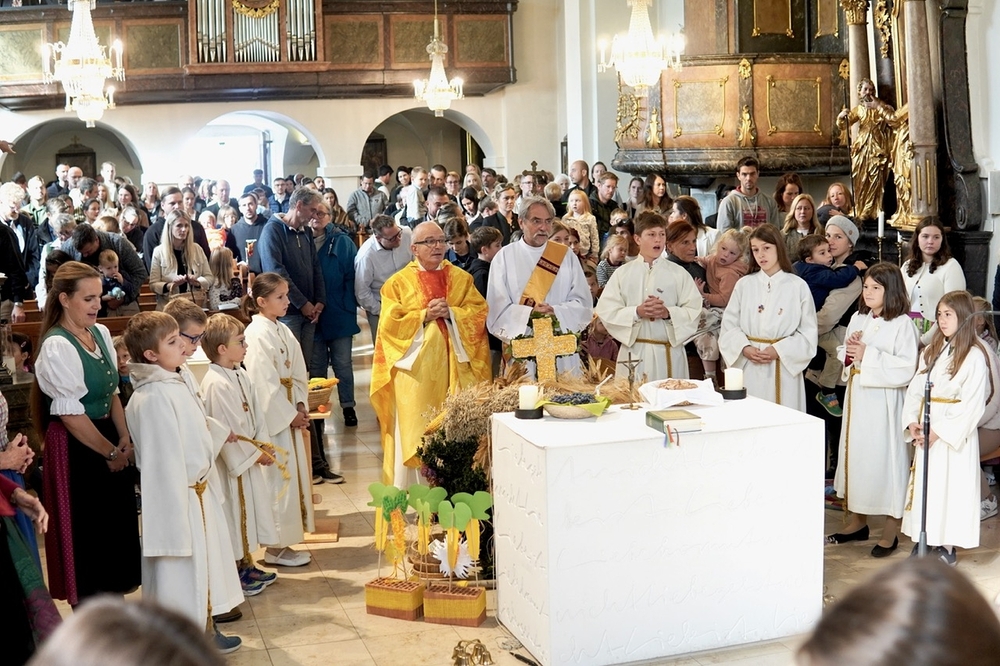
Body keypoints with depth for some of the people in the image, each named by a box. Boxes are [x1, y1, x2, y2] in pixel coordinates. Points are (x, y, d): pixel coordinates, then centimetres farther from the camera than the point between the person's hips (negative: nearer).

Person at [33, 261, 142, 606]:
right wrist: (110, 452, -11)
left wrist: (124, 439, -1)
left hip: (109, 440, 8)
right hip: (75, 447, -8)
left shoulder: (101, 333, 5)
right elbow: (70, 415, -18)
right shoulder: (57, 347, -18)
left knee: (119, 525, 15)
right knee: (86, 534, 4)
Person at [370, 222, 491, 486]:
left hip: (454, 367, 2)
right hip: (415, 368, -2)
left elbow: (480, 312, 2)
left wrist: (451, 312, -13)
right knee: (414, 430, -2)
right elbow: (390, 323, -4)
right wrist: (424, 316, -13)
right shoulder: (398, 283, 4)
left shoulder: (461, 278, 11)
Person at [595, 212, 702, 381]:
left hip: (669, 353, 0)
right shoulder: (623, 274, 5)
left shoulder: (678, 273, 5)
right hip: (635, 352, 0)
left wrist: (668, 313, -17)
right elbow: (606, 311, -2)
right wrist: (637, 312, -16)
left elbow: (694, 311, 0)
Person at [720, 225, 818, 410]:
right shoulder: (744, 285, 6)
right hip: (749, 370, 2)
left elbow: (808, 333, -1)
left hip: (784, 369, -2)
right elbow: (729, 326, 5)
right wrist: (744, 348, -11)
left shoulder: (798, 286, -1)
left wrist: (778, 351, -11)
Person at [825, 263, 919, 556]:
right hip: (856, 397, 7)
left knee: (885, 459, 0)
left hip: (884, 402, -7)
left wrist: (868, 355, -21)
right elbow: (844, 356, 15)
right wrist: (849, 350, -7)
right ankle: (857, 522, 28)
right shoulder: (857, 319, 9)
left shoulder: (902, 324, -12)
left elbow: (906, 368, -19)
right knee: (854, 453, 13)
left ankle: (890, 533, 12)